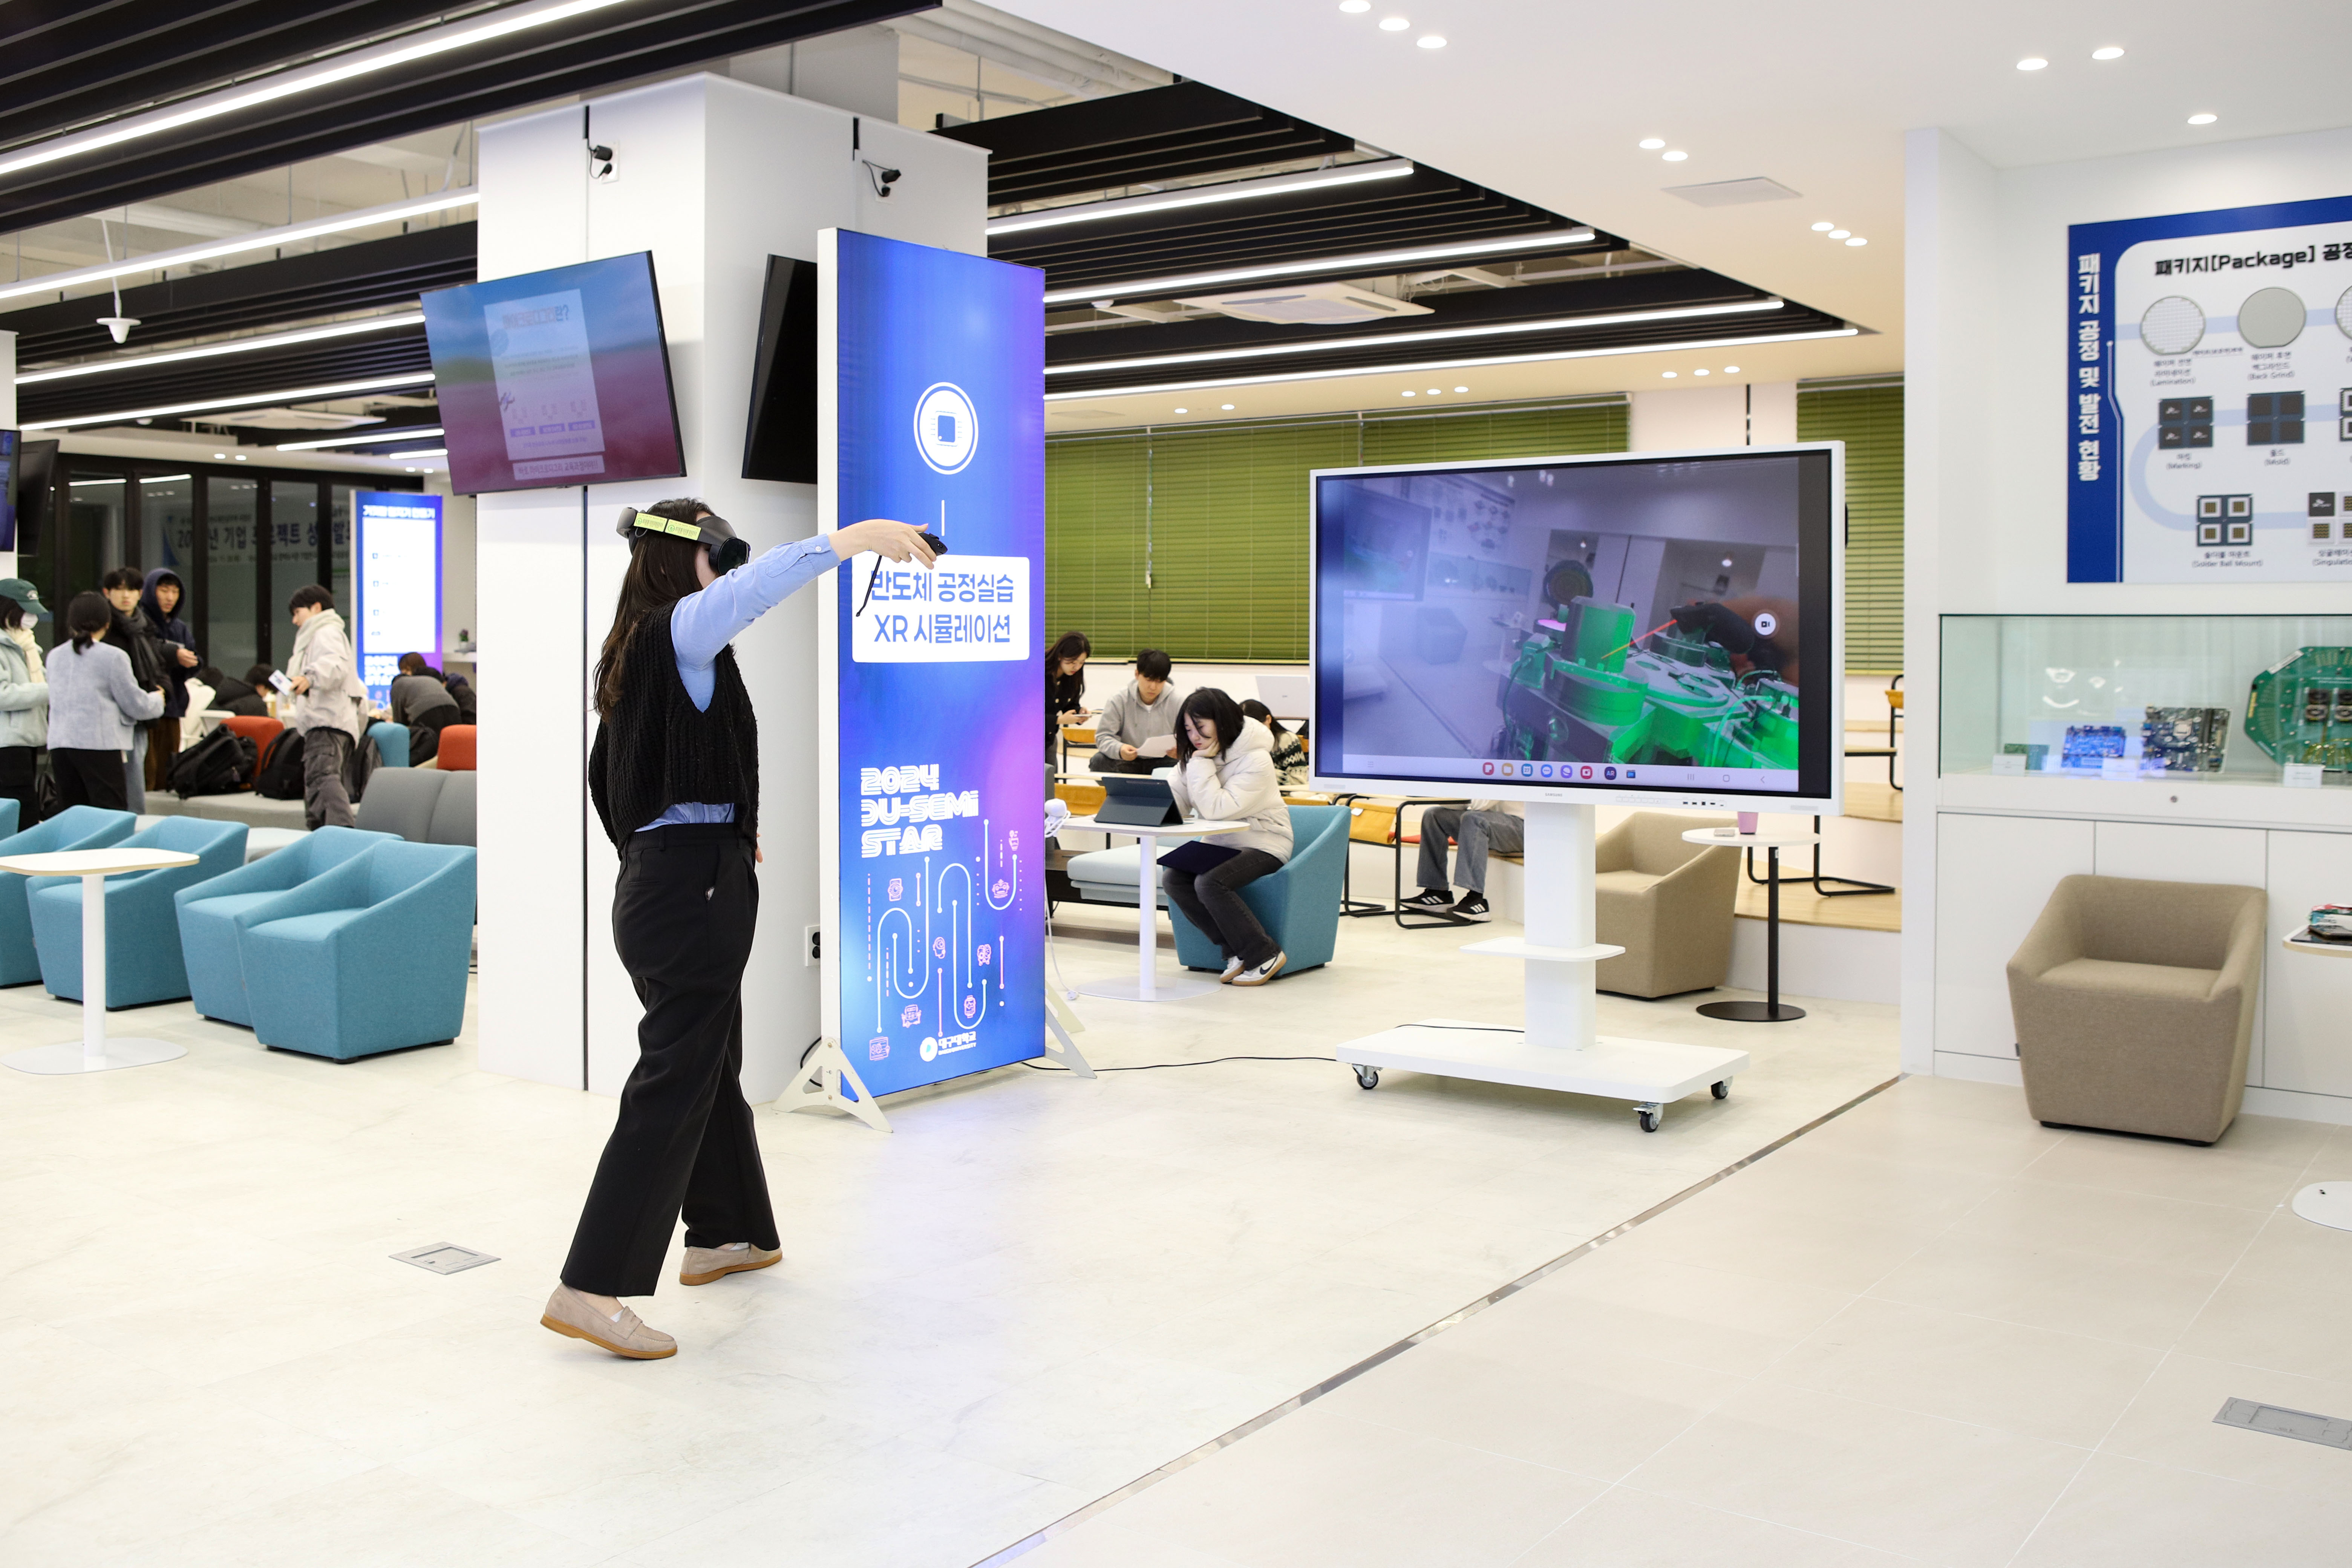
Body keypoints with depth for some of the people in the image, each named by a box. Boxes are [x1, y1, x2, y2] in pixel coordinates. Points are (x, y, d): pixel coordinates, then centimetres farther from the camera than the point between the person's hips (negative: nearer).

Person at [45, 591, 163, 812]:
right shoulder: (114, 657, -6)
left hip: (59, 744, 6)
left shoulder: (54, 657, 11)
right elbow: (136, 705, -2)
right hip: (101, 744, -6)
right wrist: (157, 700, 20)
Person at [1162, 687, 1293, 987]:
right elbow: (1174, 801, 1)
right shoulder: (1198, 756, 6)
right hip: (1222, 844, 8)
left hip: (1262, 844, -8)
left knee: (1210, 883, -31)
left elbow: (1217, 810, -26)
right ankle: (1237, 950, -10)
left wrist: (1202, 765, -22)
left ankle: (1265, 954, -16)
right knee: (1172, 877, -18)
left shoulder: (1256, 759, -18)